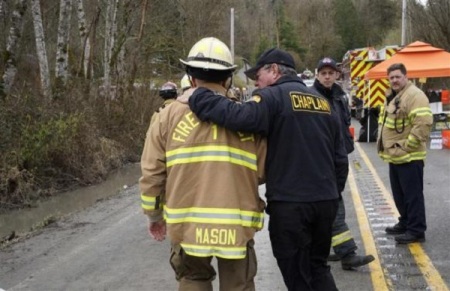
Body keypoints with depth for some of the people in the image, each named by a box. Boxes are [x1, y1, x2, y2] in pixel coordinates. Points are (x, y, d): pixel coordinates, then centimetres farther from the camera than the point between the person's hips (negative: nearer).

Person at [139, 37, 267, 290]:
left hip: (187, 224, 1)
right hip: (237, 225, 0)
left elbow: (152, 174, 2)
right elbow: (264, 172, -1)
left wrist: (154, 215, 17)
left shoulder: (170, 115, 1)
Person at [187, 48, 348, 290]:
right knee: (318, 266, 22)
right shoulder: (322, 102, 15)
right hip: (325, 201, 7)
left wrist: (197, 97, -19)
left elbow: (241, 117, -29)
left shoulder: (272, 97, -10)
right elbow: (340, 158, 16)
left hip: (290, 203, -7)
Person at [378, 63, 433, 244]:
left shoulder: (414, 95, -16)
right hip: (394, 156, 10)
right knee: (399, 195, 18)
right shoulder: (391, 97, 16)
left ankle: (416, 231, 1)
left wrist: (407, 146, -21)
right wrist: (382, 143, 18)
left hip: (409, 157, -10)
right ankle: (405, 223, 30)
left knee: (413, 195, -5)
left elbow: (423, 123, -25)